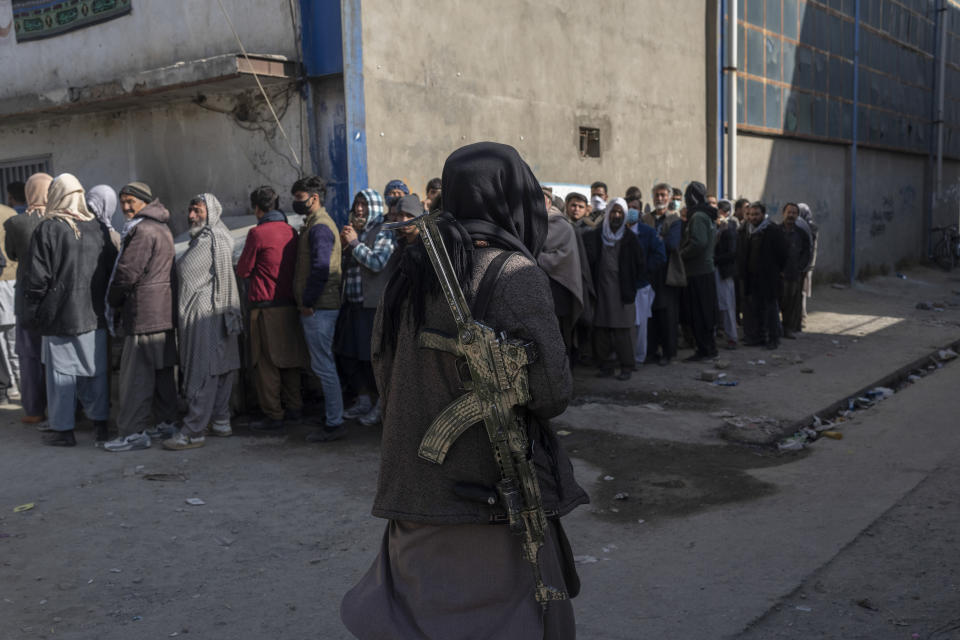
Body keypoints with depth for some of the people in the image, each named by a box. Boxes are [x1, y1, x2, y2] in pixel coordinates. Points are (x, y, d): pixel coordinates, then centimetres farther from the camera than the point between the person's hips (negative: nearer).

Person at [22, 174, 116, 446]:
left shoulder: (47, 229, -10)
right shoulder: (98, 228, 3)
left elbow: (37, 276, -9)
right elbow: (112, 269, 9)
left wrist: (33, 308, 3)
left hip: (59, 316, -4)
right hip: (95, 315, 4)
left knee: (61, 373, 4)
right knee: (96, 370, 11)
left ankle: (63, 429, 10)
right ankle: (100, 424, 16)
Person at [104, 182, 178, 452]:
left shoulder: (143, 231, -14)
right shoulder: (162, 228, 17)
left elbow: (127, 272, -17)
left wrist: (113, 301, 0)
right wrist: (119, 301, 22)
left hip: (144, 313, -10)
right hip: (164, 311, 10)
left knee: (136, 374, -6)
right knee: (162, 371, 14)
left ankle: (134, 432, -3)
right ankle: (167, 422, 21)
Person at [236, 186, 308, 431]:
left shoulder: (258, 233, -11)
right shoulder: (291, 231, 6)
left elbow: (242, 270, -4)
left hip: (266, 307, -6)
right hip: (290, 305, 6)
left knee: (266, 363, 0)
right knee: (289, 358, 15)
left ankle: (273, 416, 3)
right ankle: (294, 407, 22)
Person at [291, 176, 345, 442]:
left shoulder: (320, 227, -14)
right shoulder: (315, 224, 19)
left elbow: (321, 268, -24)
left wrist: (308, 302, -17)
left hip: (318, 308, -10)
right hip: (318, 307, 10)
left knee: (323, 365, -6)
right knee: (323, 364, 15)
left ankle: (334, 424, 0)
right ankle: (331, 417, 24)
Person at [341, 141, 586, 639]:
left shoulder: (411, 270, 2)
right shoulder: (516, 275, -15)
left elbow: (383, 371, 10)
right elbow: (552, 393, -16)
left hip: (415, 485, 6)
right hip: (495, 489, -5)